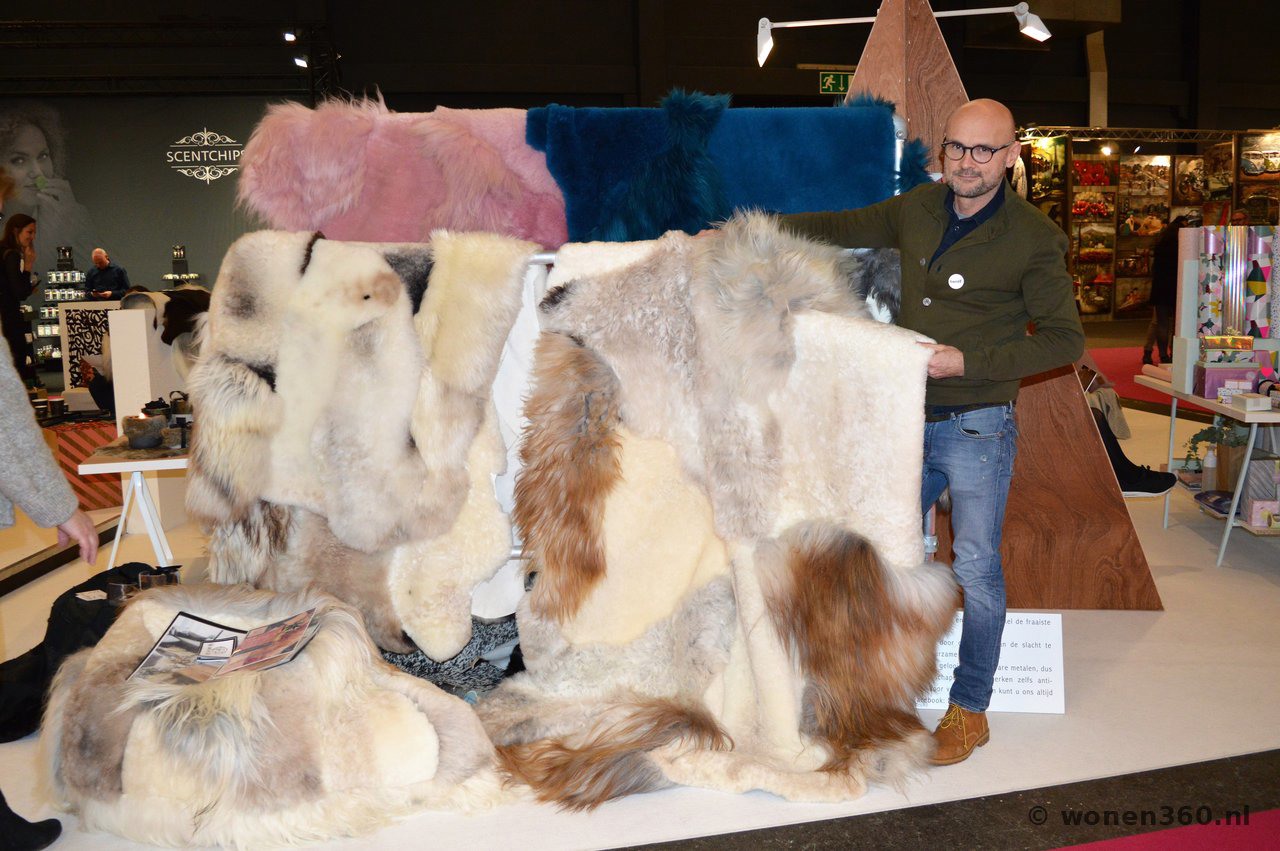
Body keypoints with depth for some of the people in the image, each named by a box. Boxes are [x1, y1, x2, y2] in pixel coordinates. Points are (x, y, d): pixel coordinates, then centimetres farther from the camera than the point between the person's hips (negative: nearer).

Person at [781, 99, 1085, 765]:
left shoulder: (1033, 238, -9)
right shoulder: (916, 210, 5)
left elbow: (1065, 338, -7)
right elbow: (839, 229, 16)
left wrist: (967, 361, -18)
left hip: (976, 428, -5)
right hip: (907, 419, 5)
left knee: (976, 570, 3)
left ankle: (969, 712, 20)